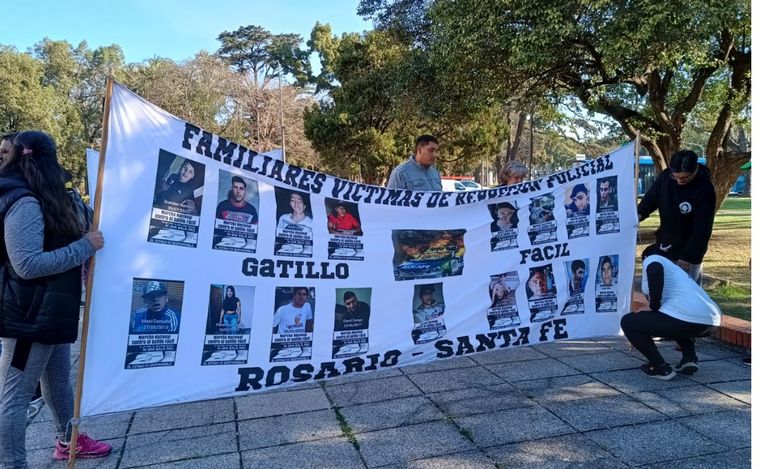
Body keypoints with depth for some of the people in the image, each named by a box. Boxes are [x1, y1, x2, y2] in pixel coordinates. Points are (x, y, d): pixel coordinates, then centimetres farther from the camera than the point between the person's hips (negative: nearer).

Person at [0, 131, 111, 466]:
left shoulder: (38, 201, 11)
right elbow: (28, 264, -27)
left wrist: (85, 239, 9)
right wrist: (85, 246, -24)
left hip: (50, 313, 10)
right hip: (29, 317, -10)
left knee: (58, 379, 22)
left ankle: (67, 441, 39)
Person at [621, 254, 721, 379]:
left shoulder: (651, 259, 10)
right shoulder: (672, 268, 34)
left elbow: (655, 271, -16)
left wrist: (654, 307, -6)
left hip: (685, 317, -9)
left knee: (628, 322, 9)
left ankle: (660, 367, 5)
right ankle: (690, 358, 21)